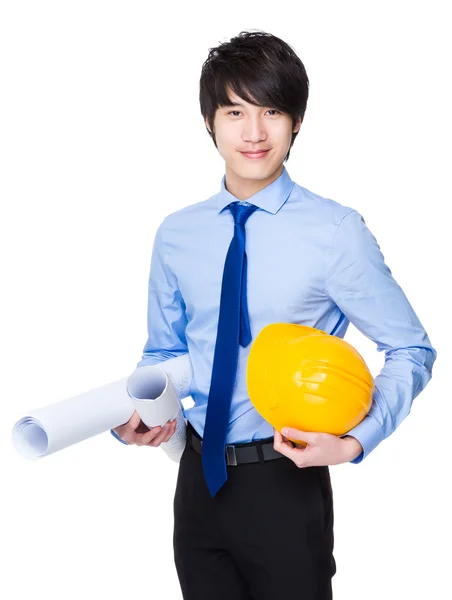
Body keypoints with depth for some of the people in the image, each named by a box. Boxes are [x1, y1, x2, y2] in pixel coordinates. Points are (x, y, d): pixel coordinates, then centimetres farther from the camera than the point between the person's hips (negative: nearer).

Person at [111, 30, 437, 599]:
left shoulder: (335, 231, -13)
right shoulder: (176, 235, 0)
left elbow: (412, 351, -7)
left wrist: (354, 443, -20)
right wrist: (135, 415, -8)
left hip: (288, 481, -3)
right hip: (199, 481, 4)